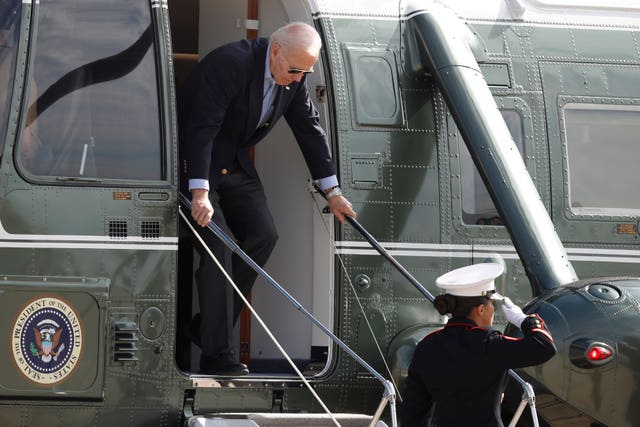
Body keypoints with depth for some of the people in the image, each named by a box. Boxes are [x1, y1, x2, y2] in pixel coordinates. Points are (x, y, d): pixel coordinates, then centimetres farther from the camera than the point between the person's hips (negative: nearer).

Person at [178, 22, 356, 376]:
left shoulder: (293, 79, -4)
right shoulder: (230, 63, -29)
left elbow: (310, 130, 7)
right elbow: (201, 128, -33)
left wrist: (332, 191, 8)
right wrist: (200, 192, -39)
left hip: (233, 162, 8)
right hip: (193, 160, -8)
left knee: (263, 235, -2)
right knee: (217, 245, -16)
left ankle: (208, 326, 8)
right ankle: (216, 354, -14)